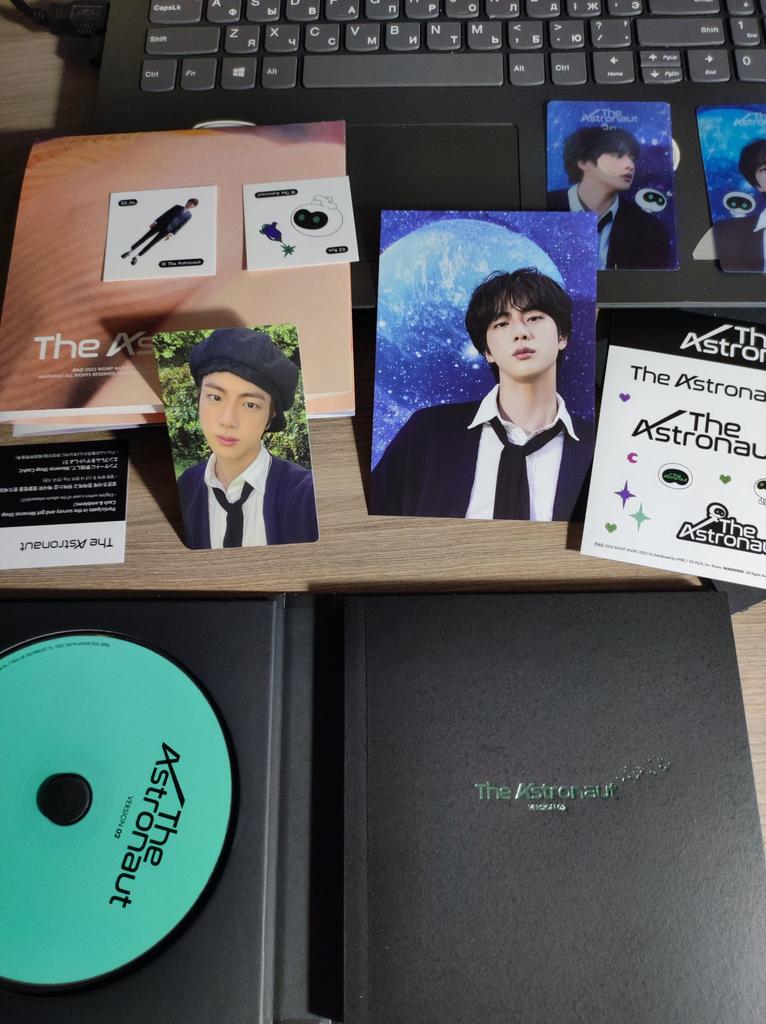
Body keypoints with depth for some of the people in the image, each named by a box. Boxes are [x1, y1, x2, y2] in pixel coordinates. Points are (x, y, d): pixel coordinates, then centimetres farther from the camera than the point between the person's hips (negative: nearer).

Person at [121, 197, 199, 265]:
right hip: (160, 224, 2)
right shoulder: (177, 207, 7)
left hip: (166, 230, -2)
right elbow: (165, 214, 8)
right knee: (144, 238, 1)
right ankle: (129, 251, 13)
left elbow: (179, 227, -6)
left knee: (152, 243, 1)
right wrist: (155, 222, 3)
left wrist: (172, 234, -15)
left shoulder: (188, 216, 1)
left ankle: (137, 256, 15)